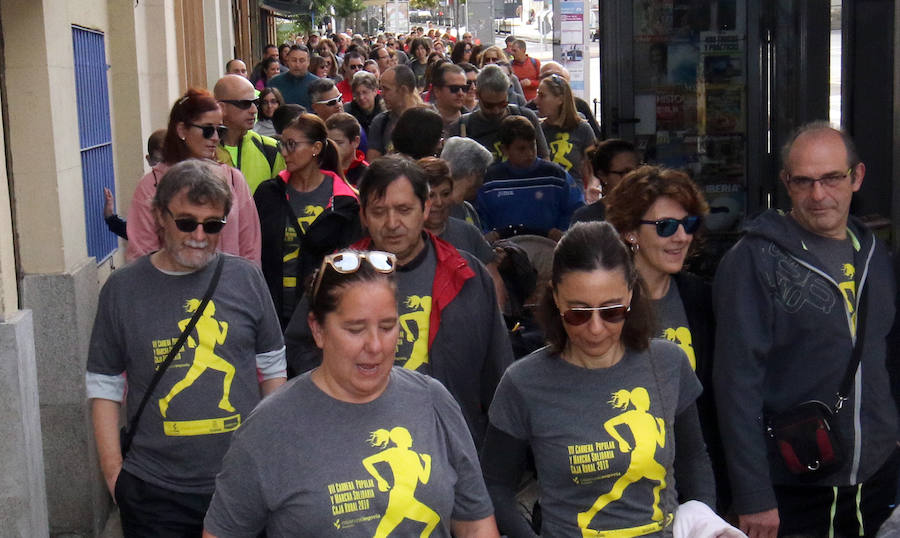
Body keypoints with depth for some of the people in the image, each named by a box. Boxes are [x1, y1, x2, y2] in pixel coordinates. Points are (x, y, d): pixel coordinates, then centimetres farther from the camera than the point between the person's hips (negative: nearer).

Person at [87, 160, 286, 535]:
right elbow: (104, 387, 2)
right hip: (155, 492, -1)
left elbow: (273, 368, 9)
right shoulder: (122, 289, -1)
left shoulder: (245, 279, 2)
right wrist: (113, 474, -4)